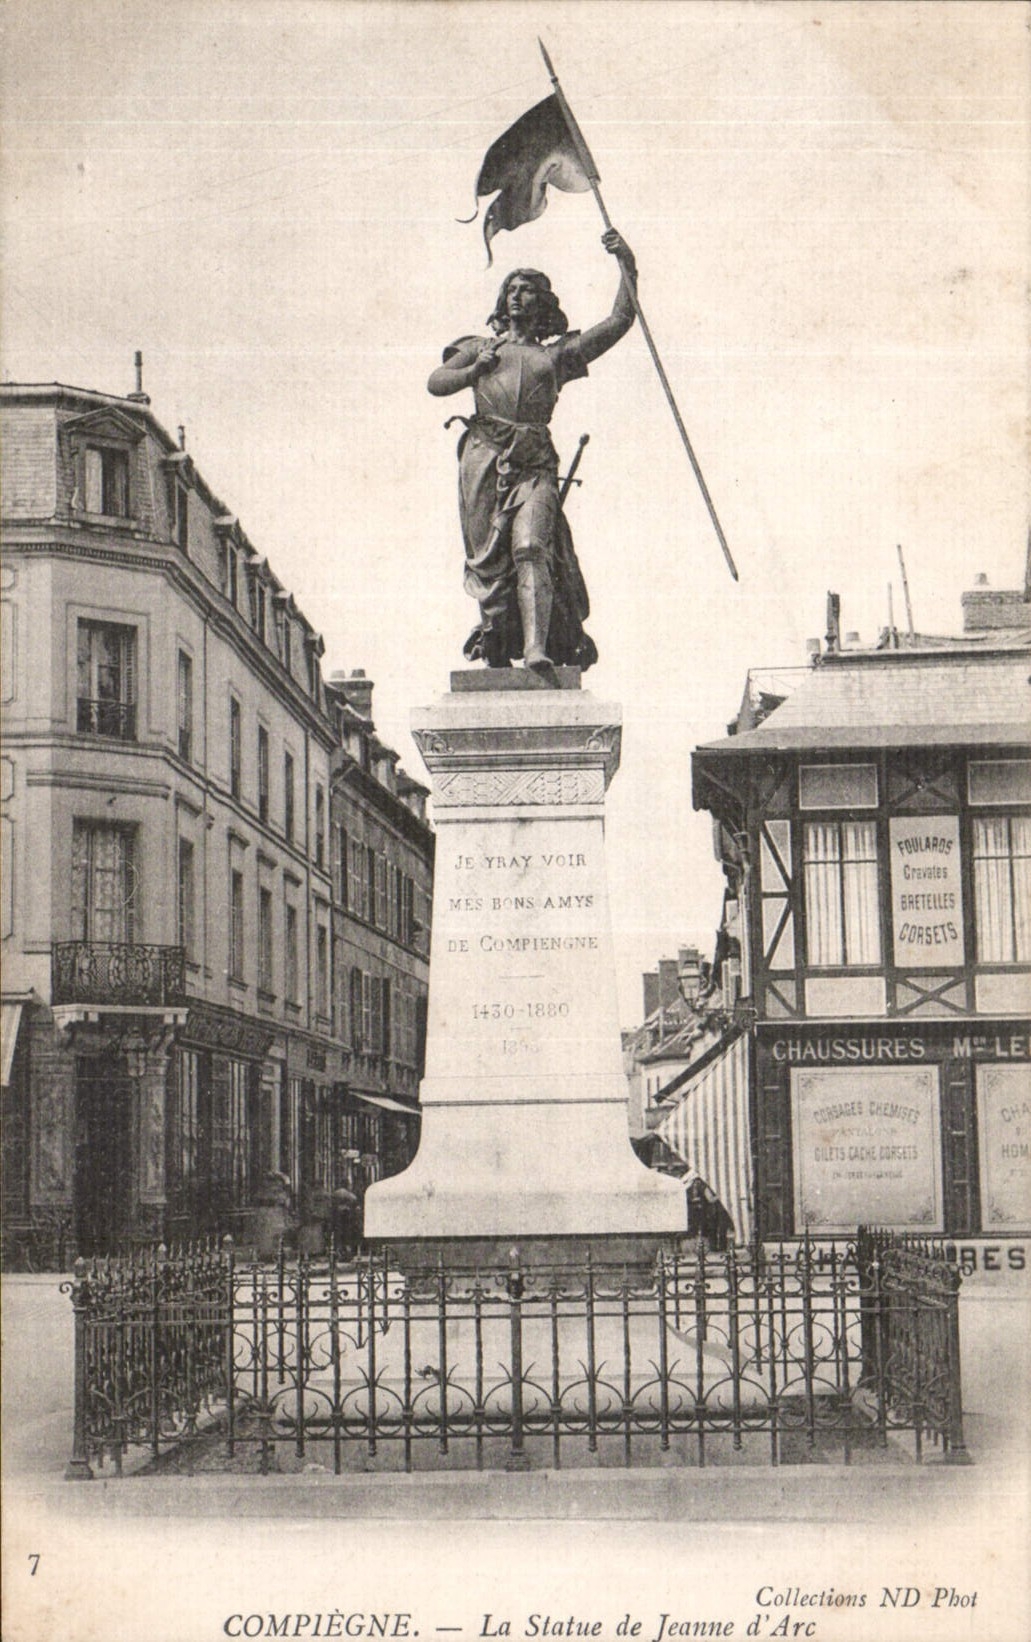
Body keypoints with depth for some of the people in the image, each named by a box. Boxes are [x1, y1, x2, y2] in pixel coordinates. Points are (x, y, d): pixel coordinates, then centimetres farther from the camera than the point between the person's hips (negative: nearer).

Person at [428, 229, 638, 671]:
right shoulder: (482, 348, 28)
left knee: (531, 549, -18)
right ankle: (496, 648, 8)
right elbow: (436, 382, 18)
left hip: (533, 461, -1)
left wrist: (627, 266, 14)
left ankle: (536, 648, -30)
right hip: (483, 456, 2)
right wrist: (475, 370, 2)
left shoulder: (558, 354, 24)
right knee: (487, 556, -3)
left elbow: (620, 321, 21)